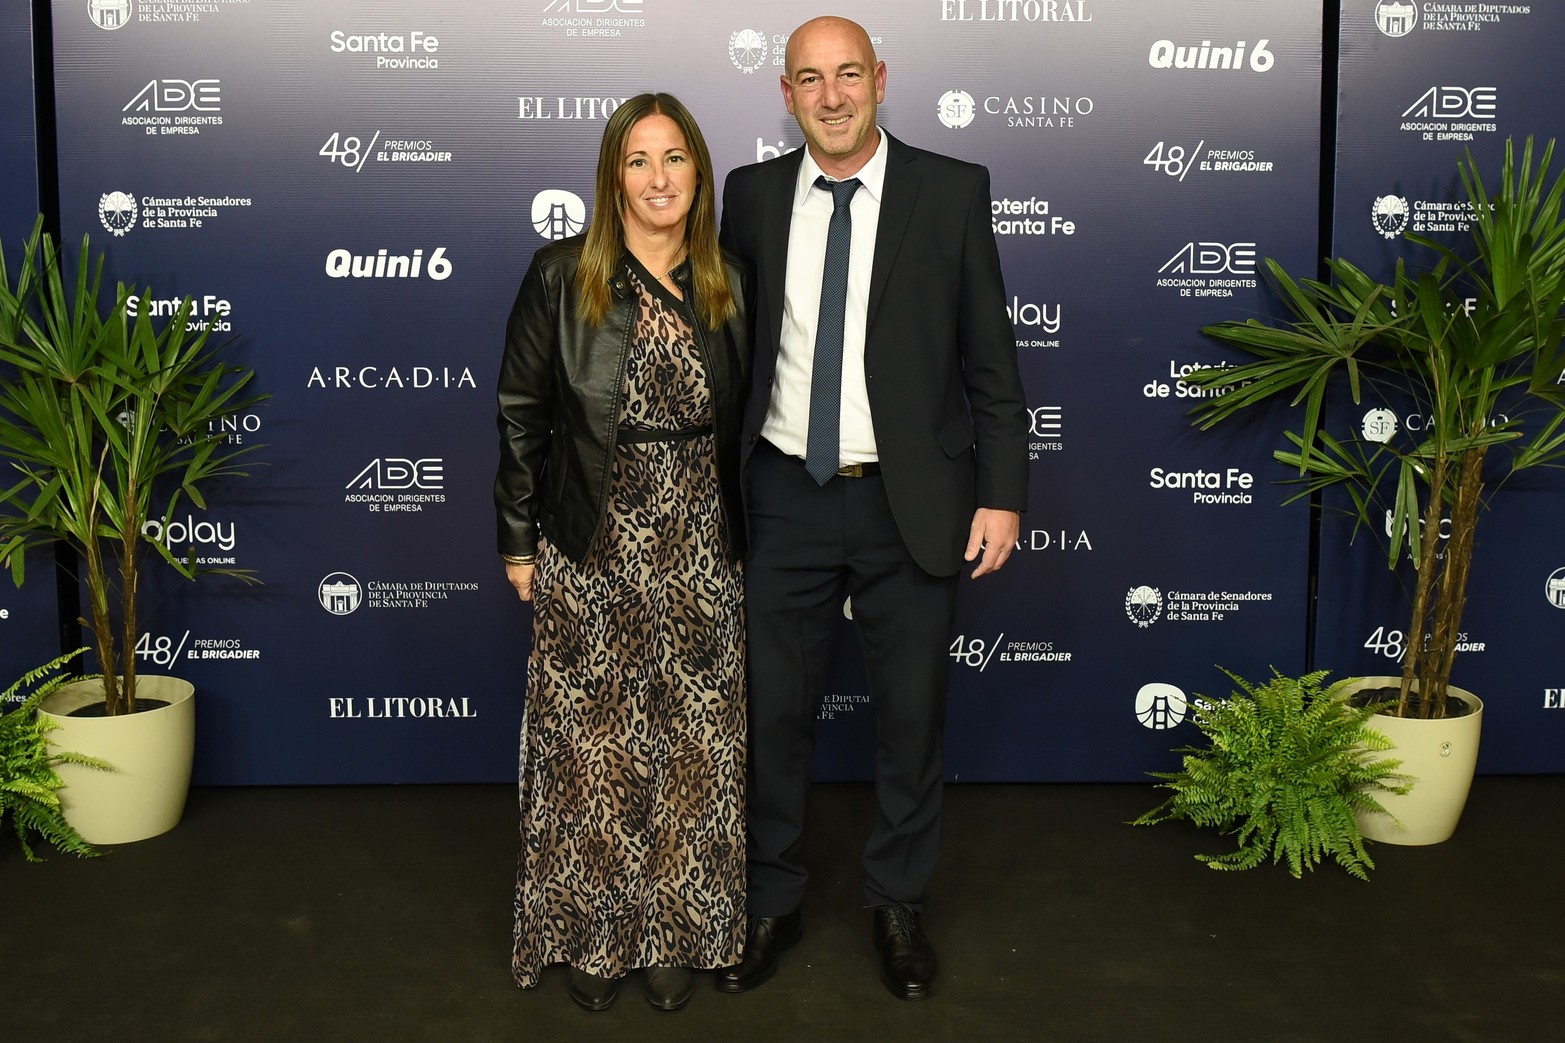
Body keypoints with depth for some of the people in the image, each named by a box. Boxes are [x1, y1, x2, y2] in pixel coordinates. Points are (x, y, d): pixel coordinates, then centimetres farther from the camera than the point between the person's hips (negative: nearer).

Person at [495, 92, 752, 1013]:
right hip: (592, 554, -2)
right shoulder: (561, 279, -4)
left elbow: (742, 423, 11)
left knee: (695, 746, 7)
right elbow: (521, 415, -1)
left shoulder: (731, 286, 4)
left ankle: (680, 933, 24)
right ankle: (596, 933, 23)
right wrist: (519, 541, -2)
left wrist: (743, 539, 10)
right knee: (593, 747, 6)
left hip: (700, 554, 2)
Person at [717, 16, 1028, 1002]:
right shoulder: (752, 194, 3)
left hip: (912, 503, -1)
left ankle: (900, 904, 32)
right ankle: (773, 901, 31)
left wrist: (1000, 494, -5)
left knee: (913, 715, 11)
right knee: (774, 710, 10)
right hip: (786, 500, 2)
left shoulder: (952, 190, -3)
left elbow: (991, 357, -1)